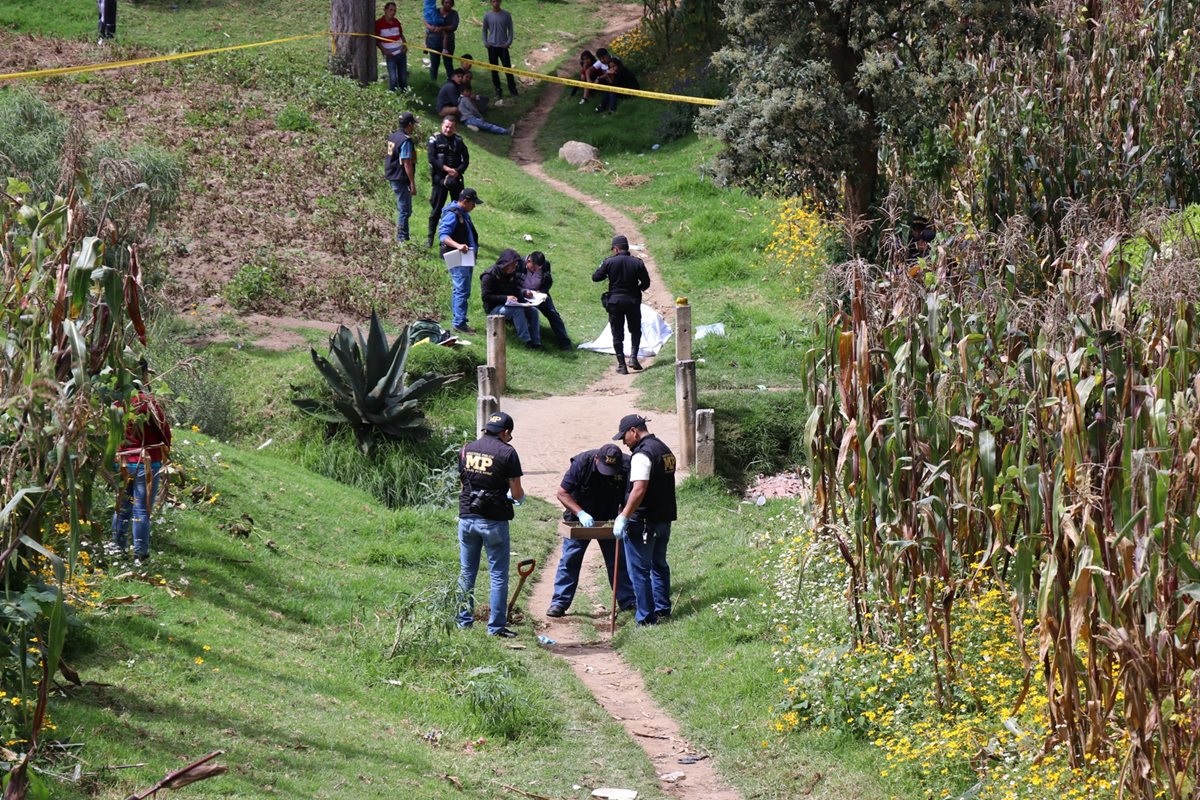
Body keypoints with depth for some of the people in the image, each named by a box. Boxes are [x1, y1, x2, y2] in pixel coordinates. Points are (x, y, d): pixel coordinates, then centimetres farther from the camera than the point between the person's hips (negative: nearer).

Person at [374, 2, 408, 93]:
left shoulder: (396, 22, 7)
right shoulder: (379, 23, -8)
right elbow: (376, 40, -5)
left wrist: (405, 45, 1)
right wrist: (384, 50, -15)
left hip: (401, 52, 5)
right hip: (390, 54, -5)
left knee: (403, 76, 10)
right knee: (393, 77, -5)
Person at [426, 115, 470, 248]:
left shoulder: (459, 141, 8)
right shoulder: (435, 140, -2)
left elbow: (466, 160, 4)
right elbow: (432, 159, -10)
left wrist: (457, 171, -12)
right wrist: (446, 169, -16)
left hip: (455, 179, 3)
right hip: (439, 179, -3)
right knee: (436, 209, -1)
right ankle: (430, 238, 5)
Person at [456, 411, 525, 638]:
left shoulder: (466, 449, 6)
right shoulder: (507, 453, -9)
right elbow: (517, 494, -8)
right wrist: (519, 496, 15)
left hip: (467, 517, 5)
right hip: (494, 521, -5)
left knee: (466, 573, 14)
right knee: (498, 575, 3)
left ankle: (464, 622, 18)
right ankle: (496, 626, 4)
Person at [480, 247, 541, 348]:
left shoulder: (512, 274, 7)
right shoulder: (489, 275, -16)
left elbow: (516, 288, 18)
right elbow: (485, 297, -20)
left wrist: (525, 292, -6)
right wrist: (505, 298, -28)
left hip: (510, 304, 8)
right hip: (494, 308, -8)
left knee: (533, 310, -13)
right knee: (517, 310, -33)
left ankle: (535, 341, -14)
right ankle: (527, 341, -30)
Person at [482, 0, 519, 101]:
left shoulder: (506, 15, -2)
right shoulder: (487, 16, 1)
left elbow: (510, 29, 3)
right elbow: (484, 30, 11)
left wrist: (509, 42, -7)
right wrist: (485, 42, 0)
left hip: (503, 46, -1)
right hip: (492, 46, 1)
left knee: (508, 68, -4)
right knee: (494, 70, 5)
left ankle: (513, 90, 3)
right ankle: (498, 91, 14)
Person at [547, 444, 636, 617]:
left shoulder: (627, 467, -21)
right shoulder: (582, 463, -26)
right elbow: (562, 493, -21)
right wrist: (581, 514, -31)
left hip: (610, 521, 2)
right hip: (579, 519, -2)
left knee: (618, 561, 5)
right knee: (569, 560, -3)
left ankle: (628, 602, 15)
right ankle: (559, 603, 3)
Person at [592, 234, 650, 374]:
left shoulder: (609, 262, -9)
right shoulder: (637, 263, -4)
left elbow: (595, 277, -5)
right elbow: (646, 282, 1)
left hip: (615, 301, -1)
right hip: (633, 302, 1)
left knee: (617, 334, 7)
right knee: (635, 331, 18)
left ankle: (621, 365, 4)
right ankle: (633, 357, 0)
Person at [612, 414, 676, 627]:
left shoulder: (642, 454, -18)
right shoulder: (665, 450, 13)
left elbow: (639, 490, -28)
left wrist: (623, 517, -27)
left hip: (643, 522, -9)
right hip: (664, 520, 9)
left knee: (639, 571, -1)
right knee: (659, 565, 20)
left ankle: (646, 619, 0)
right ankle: (663, 611, 26)